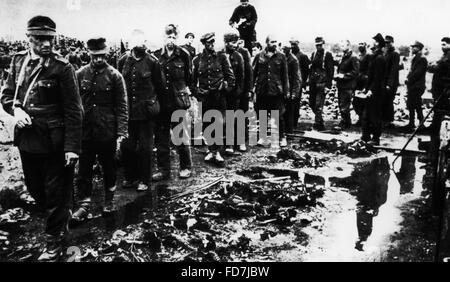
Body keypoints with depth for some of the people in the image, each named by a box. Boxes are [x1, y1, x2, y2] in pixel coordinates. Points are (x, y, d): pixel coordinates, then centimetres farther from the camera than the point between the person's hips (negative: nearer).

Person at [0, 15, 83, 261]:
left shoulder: (62, 67, -13)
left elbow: (73, 111, -14)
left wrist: (72, 147, -19)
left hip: (54, 142, -6)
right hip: (27, 139, 6)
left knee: (56, 194, 6)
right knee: (35, 189, 20)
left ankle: (54, 243, 24)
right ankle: (60, 218, 45)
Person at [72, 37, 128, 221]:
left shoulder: (114, 76, -4)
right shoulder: (80, 74, 2)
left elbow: (122, 106, -4)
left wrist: (121, 133, -9)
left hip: (107, 132, -1)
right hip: (85, 131, 2)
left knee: (109, 167, 12)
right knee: (84, 170, 3)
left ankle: (109, 201, 30)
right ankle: (84, 204, 13)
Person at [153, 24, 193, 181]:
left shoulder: (184, 55, -2)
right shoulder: (156, 56, 4)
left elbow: (189, 77, 7)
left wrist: (184, 91, 7)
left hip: (178, 101, -3)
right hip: (161, 102, 3)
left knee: (181, 135, 5)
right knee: (161, 137, 7)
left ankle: (186, 167, 20)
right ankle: (163, 170, 17)